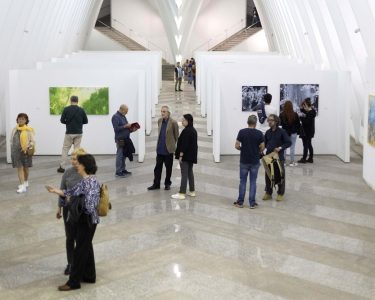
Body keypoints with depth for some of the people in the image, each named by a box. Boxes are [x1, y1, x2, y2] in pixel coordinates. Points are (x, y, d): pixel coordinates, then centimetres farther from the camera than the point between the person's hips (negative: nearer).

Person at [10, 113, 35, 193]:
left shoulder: (28, 130, -8)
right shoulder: (14, 129, 4)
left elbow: (33, 141, -6)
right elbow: (11, 140, 12)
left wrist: (28, 146, -22)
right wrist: (12, 151, 9)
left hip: (26, 151, -2)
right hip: (16, 151, 2)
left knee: (25, 168, 14)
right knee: (19, 168, -3)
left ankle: (26, 182, 37)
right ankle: (22, 186, -3)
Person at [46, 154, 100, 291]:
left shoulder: (91, 182, -21)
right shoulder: (84, 180, 9)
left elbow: (90, 205, -25)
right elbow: (71, 192, 20)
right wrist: (55, 190, 20)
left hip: (87, 220, -10)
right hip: (83, 219, 10)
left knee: (80, 250, -2)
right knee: (86, 247, 17)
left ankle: (74, 282, 6)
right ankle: (89, 276, 29)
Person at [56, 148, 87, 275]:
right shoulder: (68, 173, -3)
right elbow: (62, 190, 6)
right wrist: (59, 207, 6)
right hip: (68, 208, 3)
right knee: (69, 237, 12)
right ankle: (70, 263, 27)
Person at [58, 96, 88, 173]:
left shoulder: (66, 109, -6)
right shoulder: (81, 110, -2)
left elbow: (62, 120, -4)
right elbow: (86, 121, 3)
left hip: (69, 133, -1)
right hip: (78, 133, 1)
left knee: (65, 149, 7)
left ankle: (62, 167, 6)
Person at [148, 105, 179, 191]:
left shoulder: (173, 123, -11)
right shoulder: (159, 121, 6)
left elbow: (176, 136, -2)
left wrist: (172, 144, 5)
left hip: (168, 149, -5)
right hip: (160, 149, 5)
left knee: (168, 168, 7)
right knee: (157, 167, 7)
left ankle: (167, 184, 20)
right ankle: (156, 184, 14)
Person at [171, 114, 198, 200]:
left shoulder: (186, 131, -18)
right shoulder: (193, 130, 12)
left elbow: (184, 144, -21)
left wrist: (181, 155, -18)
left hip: (186, 155, -10)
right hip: (191, 156, 10)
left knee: (184, 174, -8)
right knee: (190, 173, 16)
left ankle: (182, 193, -7)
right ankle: (192, 191, 20)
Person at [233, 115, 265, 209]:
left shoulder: (242, 132, -8)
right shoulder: (259, 133, -7)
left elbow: (236, 146, -8)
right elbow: (262, 147, -4)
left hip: (244, 161, 0)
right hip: (255, 161, 0)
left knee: (242, 181, 9)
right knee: (253, 182, 7)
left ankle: (240, 202, 13)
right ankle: (252, 203, 8)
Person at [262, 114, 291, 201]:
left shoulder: (282, 132, -7)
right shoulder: (268, 132, 7)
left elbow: (289, 142, -8)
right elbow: (264, 143, 13)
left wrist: (280, 148, -20)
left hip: (279, 157, -4)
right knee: (268, 175, 8)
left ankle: (280, 193, 17)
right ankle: (268, 193, 19)